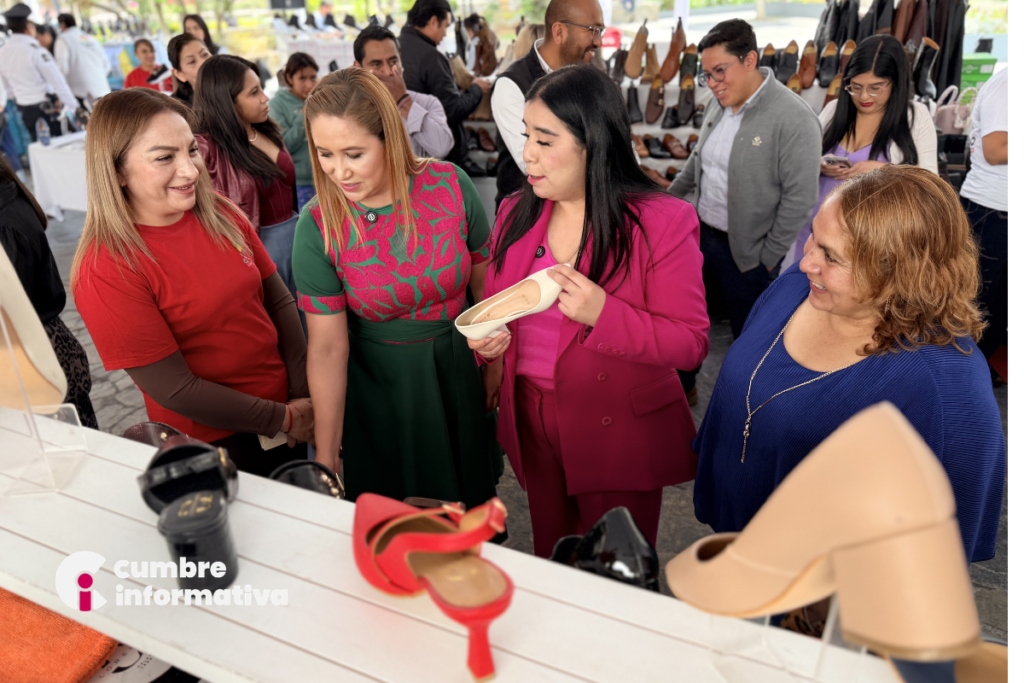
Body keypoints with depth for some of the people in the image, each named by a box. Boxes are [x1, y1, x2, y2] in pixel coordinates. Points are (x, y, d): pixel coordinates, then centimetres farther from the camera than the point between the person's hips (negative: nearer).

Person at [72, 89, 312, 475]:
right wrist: (283, 418, -14)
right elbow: (174, 389, -19)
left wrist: (304, 395, -9)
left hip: (287, 406, 6)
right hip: (209, 442, -5)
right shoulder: (106, 268, -21)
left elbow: (279, 301, 0)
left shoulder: (221, 215, -4)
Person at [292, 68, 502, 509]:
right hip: (380, 386, -1)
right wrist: (325, 455, -13)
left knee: (474, 500, 19)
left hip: (461, 372, 1)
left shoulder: (450, 185, -14)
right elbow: (327, 347, -14)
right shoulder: (318, 227, -16)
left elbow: (487, 280, -2)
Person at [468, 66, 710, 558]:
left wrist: (602, 313, -28)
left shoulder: (662, 223, -13)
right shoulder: (515, 213, 3)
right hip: (532, 421, 5)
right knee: (549, 571, 21)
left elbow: (691, 343, -15)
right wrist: (488, 341, -9)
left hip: (619, 431, -4)